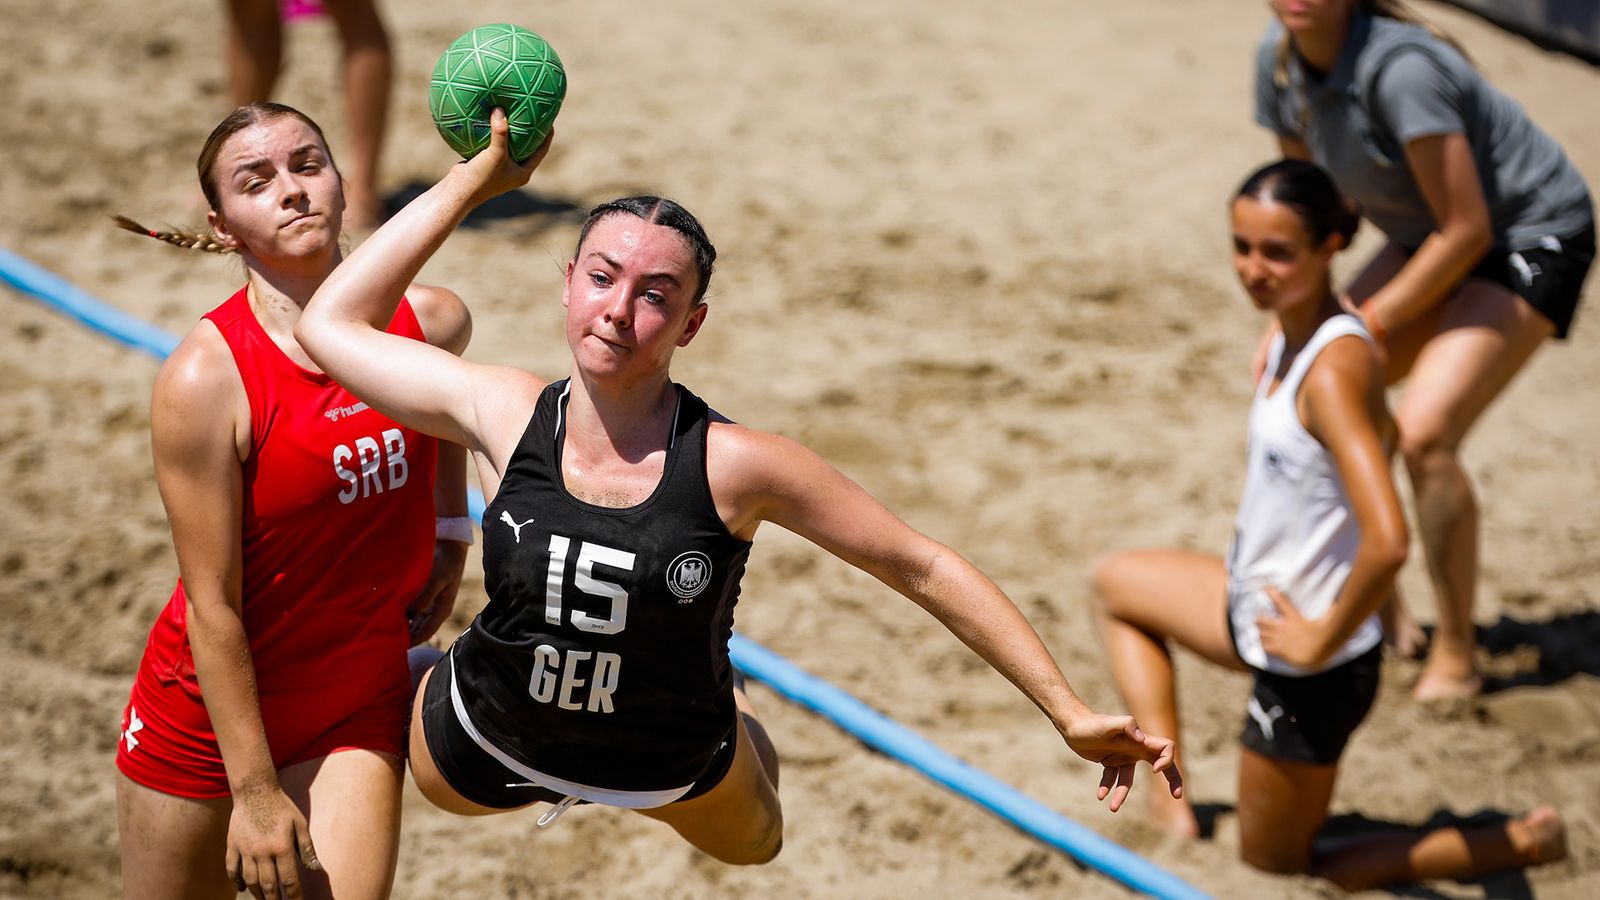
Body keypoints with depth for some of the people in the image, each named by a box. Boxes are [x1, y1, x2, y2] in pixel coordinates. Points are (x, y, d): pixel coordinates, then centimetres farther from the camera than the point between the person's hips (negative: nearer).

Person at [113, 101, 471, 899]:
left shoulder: (432, 322, -9)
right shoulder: (203, 378, -23)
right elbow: (214, 606, -19)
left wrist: (450, 532, 12)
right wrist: (254, 790, -18)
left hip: (360, 706, 3)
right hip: (209, 707, -3)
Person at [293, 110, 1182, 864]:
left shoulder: (737, 465, -31)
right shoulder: (504, 415, -25)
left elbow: (923, 567, -24)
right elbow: (331, 324, -13)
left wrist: (1071, 714, -25)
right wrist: (471, 182, -15)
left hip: (674, 761, 0)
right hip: (486, 742, 0)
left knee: (754, 839, 32)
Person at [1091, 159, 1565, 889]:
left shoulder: (1334, 367, -29)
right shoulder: (1289, 335, 0)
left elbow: (1387, 541, -38)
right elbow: (1380, 434, 21)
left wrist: (1323, 639, -24)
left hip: (1311, 664, -9)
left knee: (1277, 866, 11)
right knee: (1117, 585, 27)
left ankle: (1520, 842, 11)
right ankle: (1170, 794, 20)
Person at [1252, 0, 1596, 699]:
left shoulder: (1399, 68, -33)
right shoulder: (1278, 59, -8)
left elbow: (1467, 230, -28)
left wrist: (1372, 324, -18)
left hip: (1536, 235, -9)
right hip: (1432, 238, 9)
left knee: (1423, 434, -22)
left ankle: (1456, 661, -6)